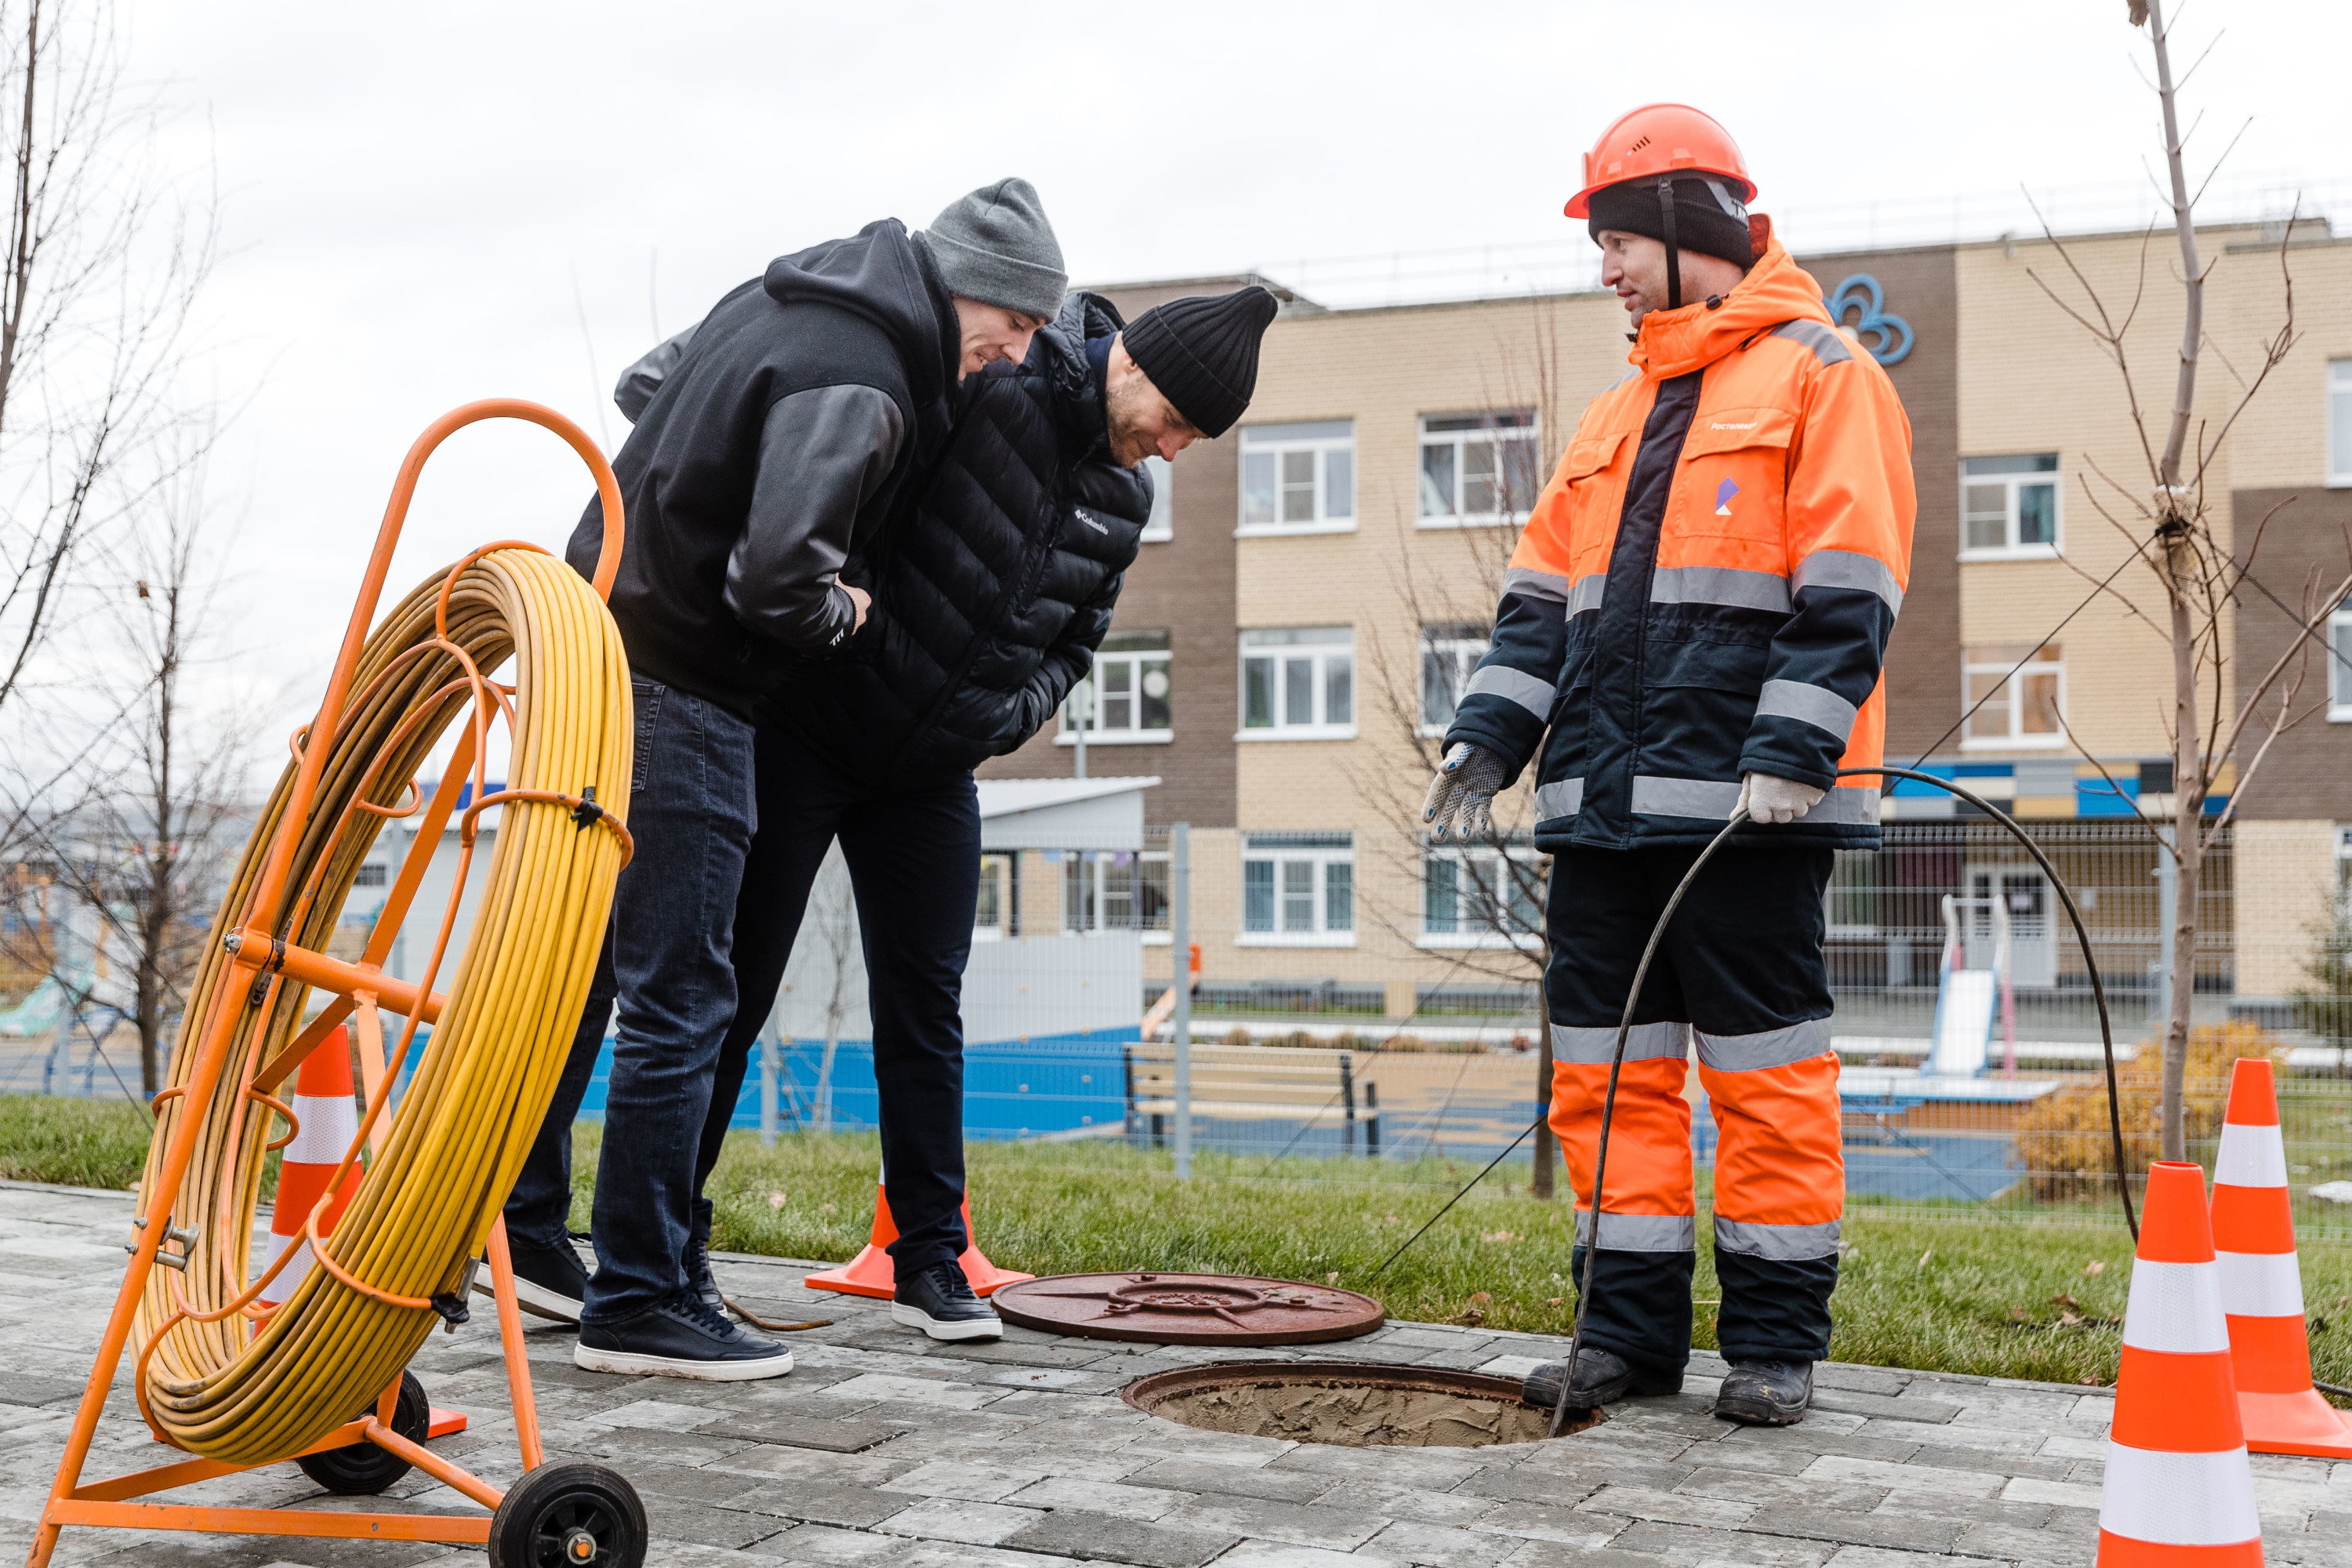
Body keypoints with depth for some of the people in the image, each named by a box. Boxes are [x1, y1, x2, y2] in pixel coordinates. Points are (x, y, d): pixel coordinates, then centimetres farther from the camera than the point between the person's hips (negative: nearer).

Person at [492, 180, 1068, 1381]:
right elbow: (777, 573, -28)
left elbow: (646, 383, 27)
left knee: (585, 961, 19)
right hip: (674, 692, -10)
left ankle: (524, 1227, 30)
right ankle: (637, 1304, 4)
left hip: (595, 645, 10)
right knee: (678, 1001, -4)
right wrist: (842, 616, -8)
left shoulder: (779, 298, 12)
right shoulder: (858, 384, -18)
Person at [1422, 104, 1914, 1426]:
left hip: (1745, 802, -7)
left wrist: (1789, 755, -18)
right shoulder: (1618, 413, 22)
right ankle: (1632, 1329, 17)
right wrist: (1491, 737, 7)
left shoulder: (1822, 374, 0)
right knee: (1608, 1062, 7)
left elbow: (1846, 594, -9)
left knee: (1765, 1064, 0)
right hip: (1608, 798, 7)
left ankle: (1778, 1340, 11)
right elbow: (1545, 594, 19)